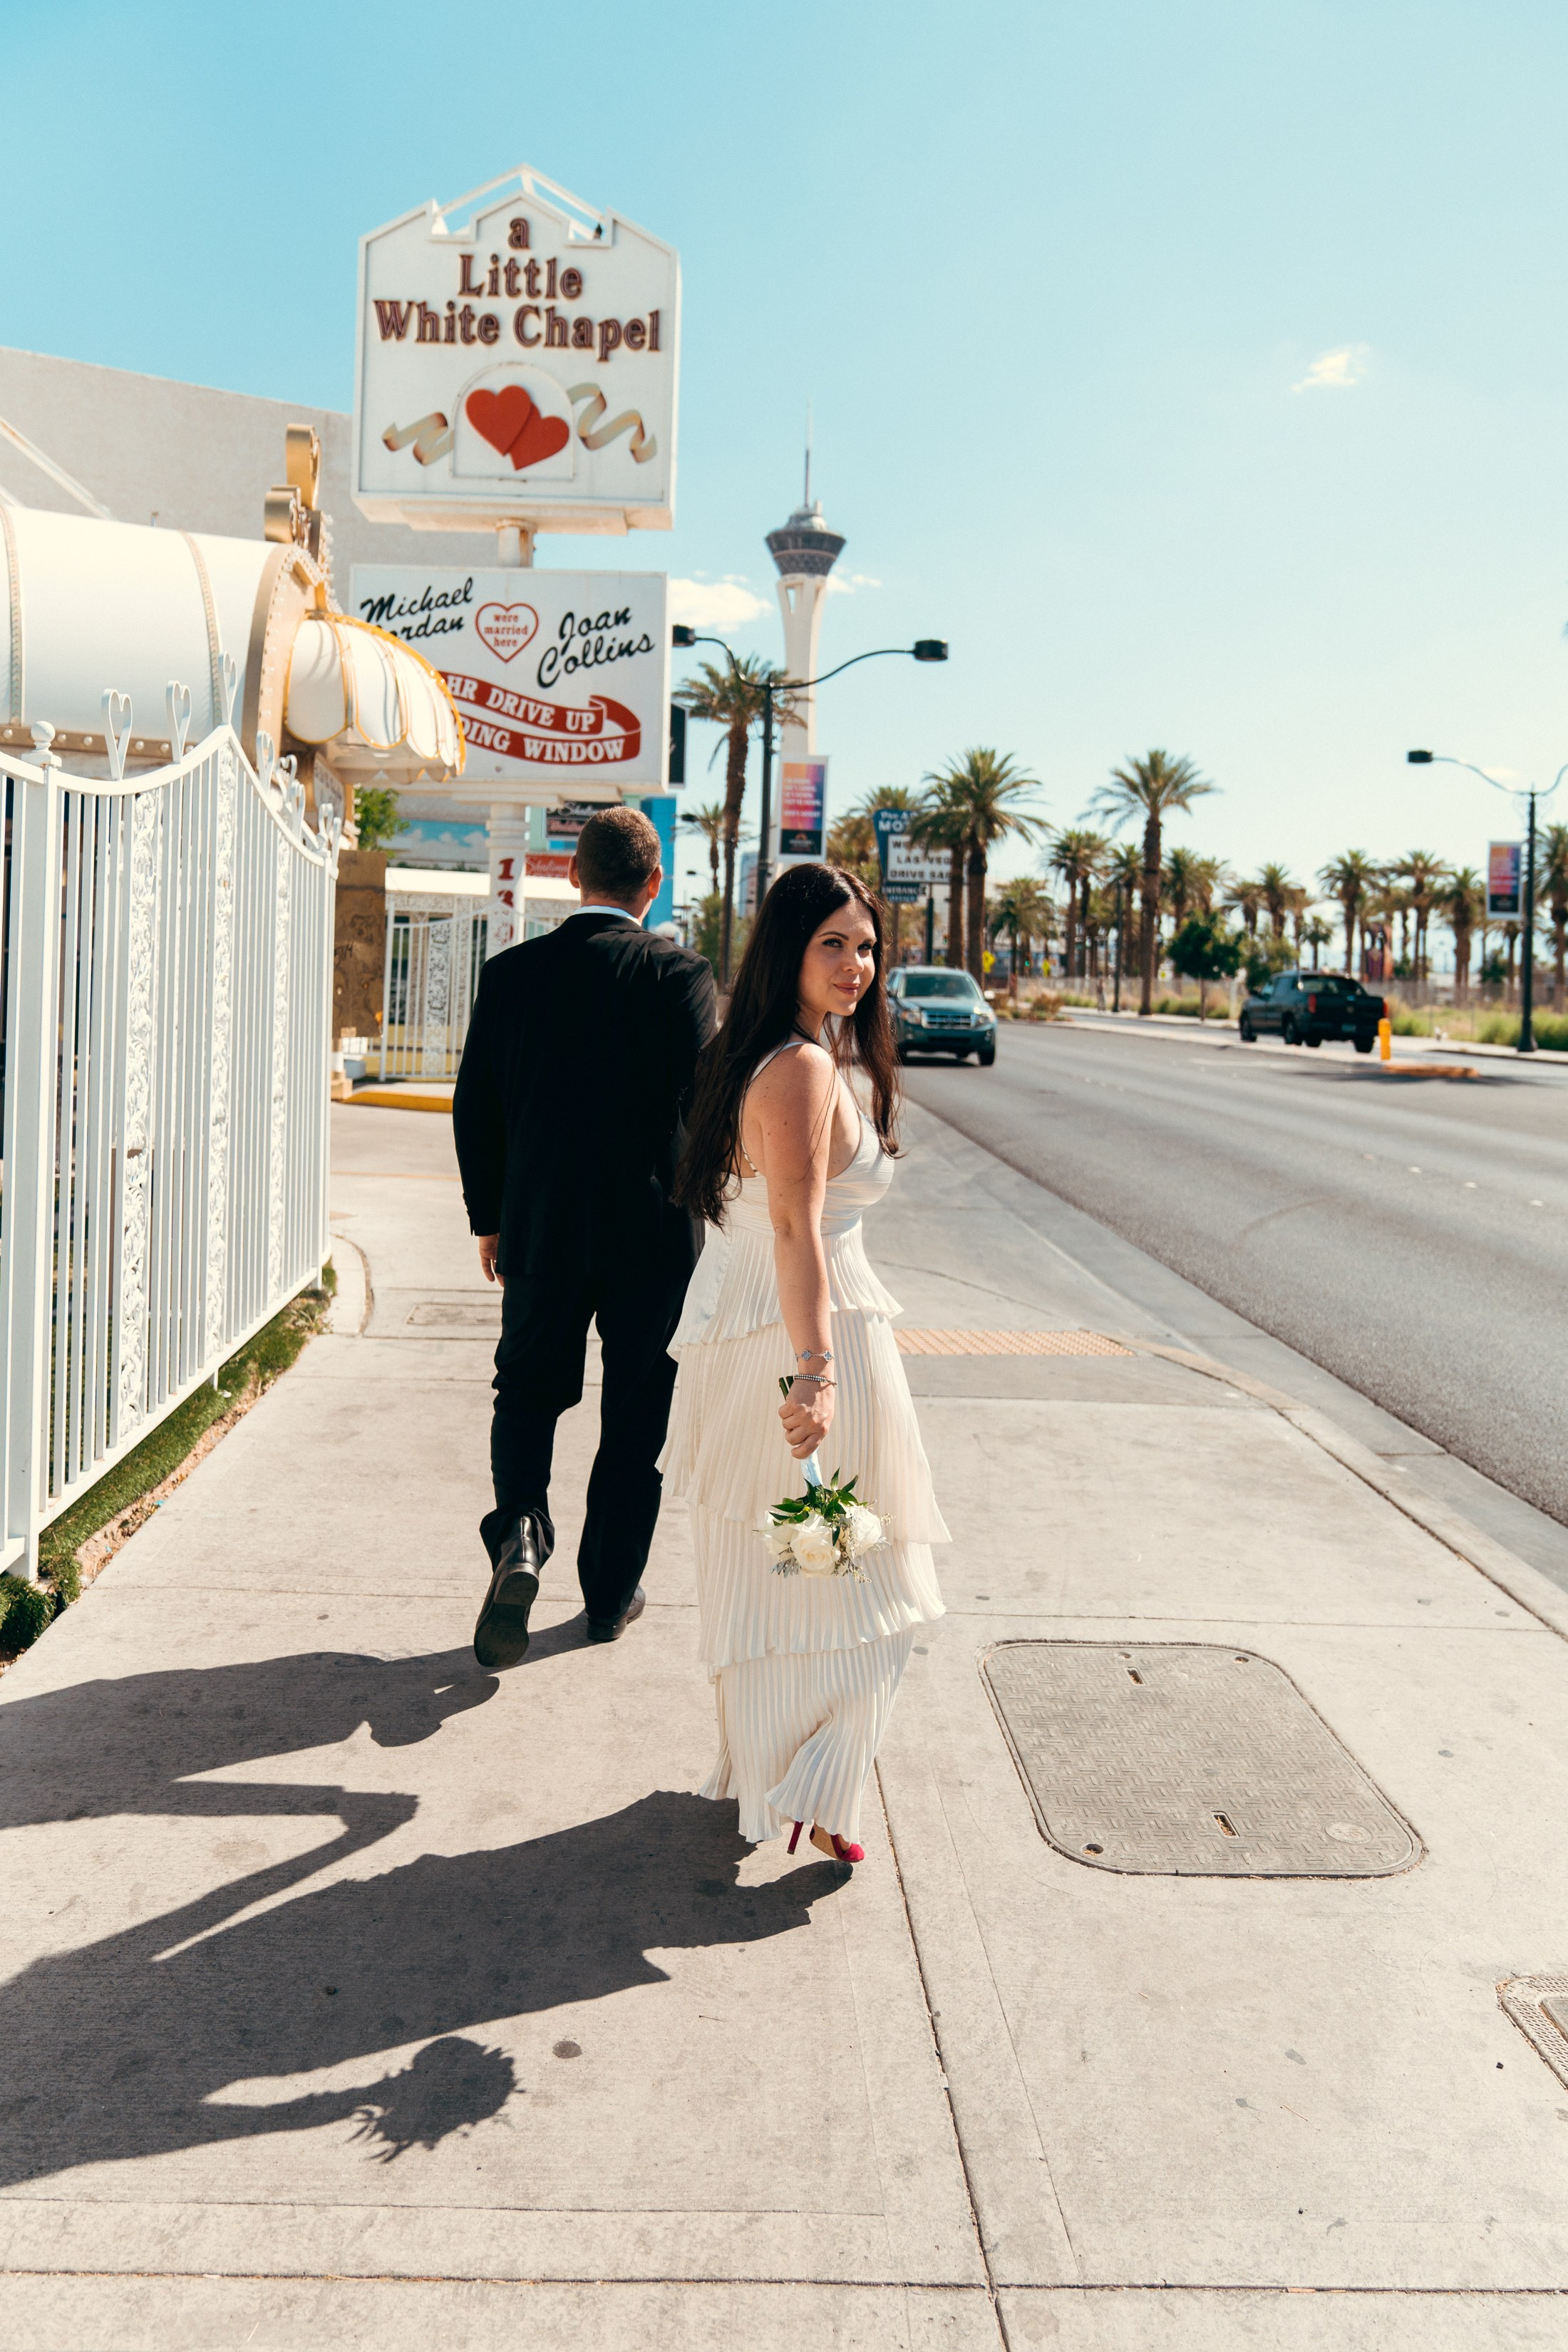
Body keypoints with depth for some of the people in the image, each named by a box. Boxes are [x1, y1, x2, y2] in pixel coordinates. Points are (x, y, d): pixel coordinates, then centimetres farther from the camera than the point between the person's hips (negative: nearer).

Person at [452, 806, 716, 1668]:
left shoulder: (511, 973, -2)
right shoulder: (682, 975, -9)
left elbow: (474, 1108, 1)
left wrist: (490, 1219, 12)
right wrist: (693, 1210, 3)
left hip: (540, 1232, 2)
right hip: (654, 1238, -1)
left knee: (528, 1392, 19)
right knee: (636, 1417, 13)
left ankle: (519, 1534, -5)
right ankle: (611, 1593, 22)